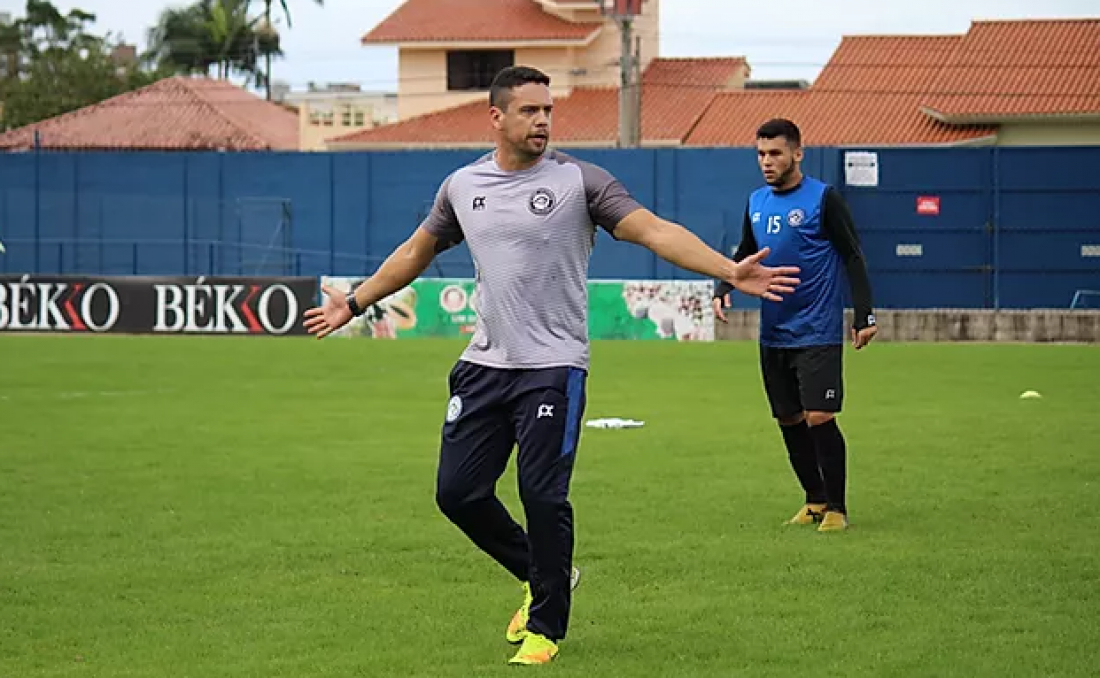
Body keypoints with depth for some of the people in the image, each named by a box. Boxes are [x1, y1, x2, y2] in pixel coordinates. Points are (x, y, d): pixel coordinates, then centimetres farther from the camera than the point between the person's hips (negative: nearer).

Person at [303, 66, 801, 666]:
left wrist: (730, 271, -26)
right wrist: (355, 303, 29)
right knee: (458, 492, 5)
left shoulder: (580, 182, -6)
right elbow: (416, 252, 24)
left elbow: (655, 231, -14)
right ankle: (541, 577, 28)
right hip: (483, 366, 5)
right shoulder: (461, 187, 8)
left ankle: (546, 626, 10)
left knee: (543, 497, -8)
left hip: (553, 367, -5)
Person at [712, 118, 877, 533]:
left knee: (819, 417, -12)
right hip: (773, 335, 6)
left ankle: (836, 507, 0)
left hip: (817, 333, -6)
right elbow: (744, 254, 21)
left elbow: (853, 258, -7)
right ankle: (815, 500, 24)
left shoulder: (823, 199, -8)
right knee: (789, 420, 10)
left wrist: (864, 316, -12)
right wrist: (723, 289, 3)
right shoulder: (756, 202, 9)